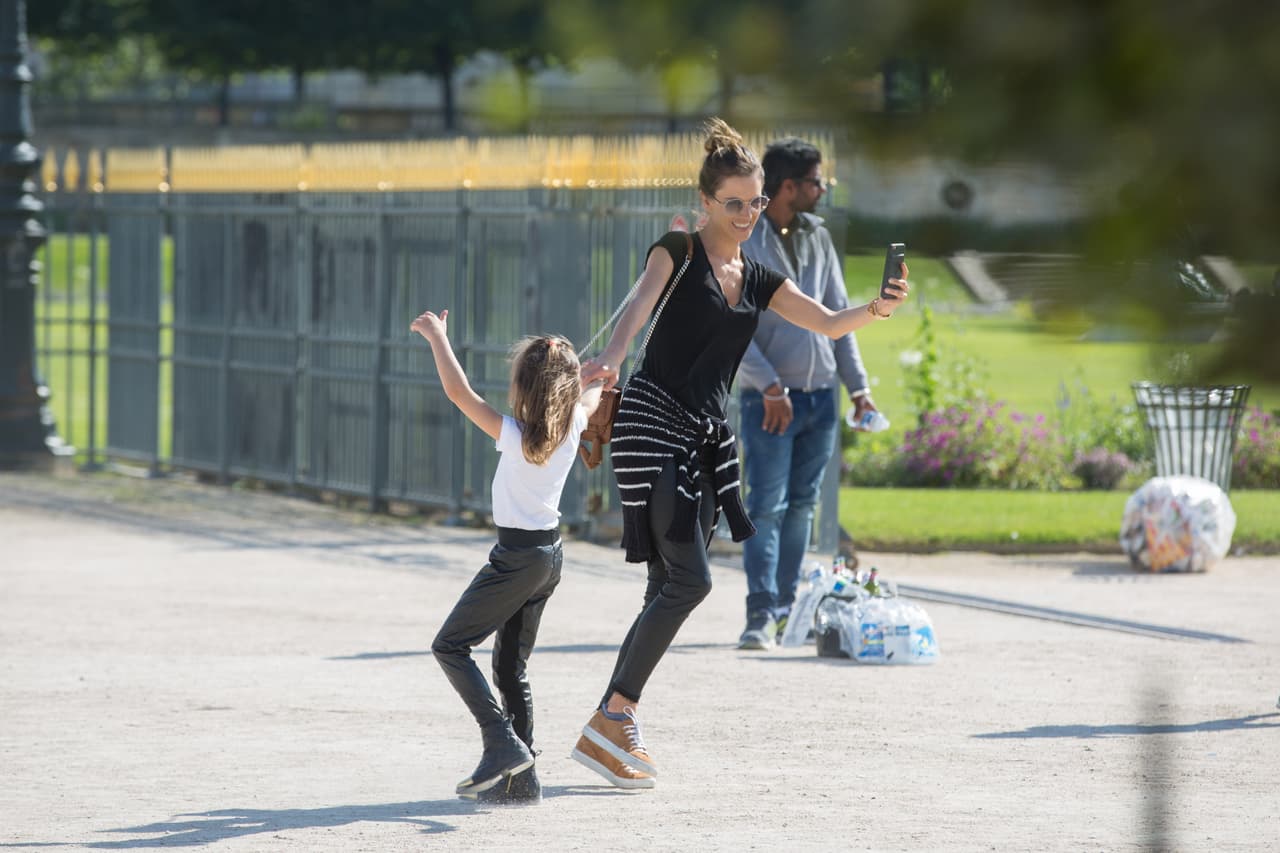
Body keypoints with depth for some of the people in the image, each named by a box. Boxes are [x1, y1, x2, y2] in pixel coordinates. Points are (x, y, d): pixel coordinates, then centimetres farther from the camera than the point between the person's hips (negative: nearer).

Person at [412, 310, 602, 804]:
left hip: (518, 555, -8)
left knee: (450, 646, -1)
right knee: (511, 666, 13)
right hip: (550, 554, 8)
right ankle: (520, 778, 9)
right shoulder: (573, 426, -1)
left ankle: (502, 742, -14)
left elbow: (459, 393, -24)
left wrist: (437, 337, -15)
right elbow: (593, 397, 22)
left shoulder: (514, 435, -20)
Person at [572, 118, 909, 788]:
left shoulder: (758, 281, 16)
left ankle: (611, 724, 12)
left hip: (704, 440, 7)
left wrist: (877, 310, -13)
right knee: (688, 579, -14)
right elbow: (641, 304, -21)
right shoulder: (678, 251, -3)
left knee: (670, 591, 6)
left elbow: (828, 324, 9)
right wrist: (610, 357, -42)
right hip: (653, 423, -7)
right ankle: (615, 717, -7)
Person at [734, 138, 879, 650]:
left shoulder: (818, 237, 11)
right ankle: (761, 616, -12)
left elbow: (838, 315, 15)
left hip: (821, 393, 6)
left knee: (801, 507, 9)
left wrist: (858, 385, 9)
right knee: (766, 507, -10)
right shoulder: (741, 241, -8)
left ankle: (786, 609, 16)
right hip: (770, 397, -6)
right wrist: (768, 385, -21)